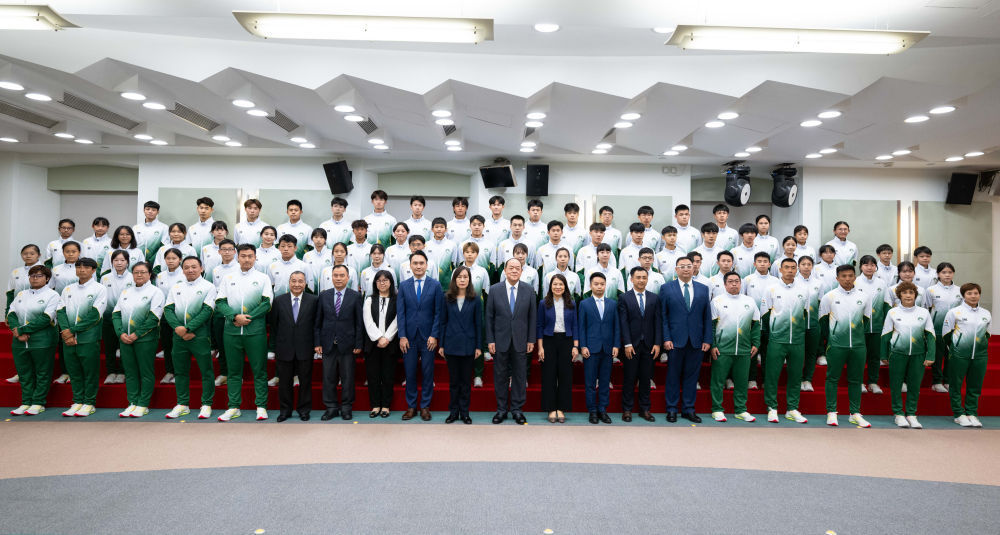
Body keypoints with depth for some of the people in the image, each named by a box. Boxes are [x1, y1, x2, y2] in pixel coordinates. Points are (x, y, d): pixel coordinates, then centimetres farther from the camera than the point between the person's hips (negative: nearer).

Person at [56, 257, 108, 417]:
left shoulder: (99, 289, -2)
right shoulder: (68, 289, 14)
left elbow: (94, 315, -10)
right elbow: (60, 311, 5)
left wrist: (73, 330, -13)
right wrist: (65, 330, -13)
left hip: (89, 338, -5)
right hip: (68, 338, 5)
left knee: (90, 372, 0)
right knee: (73, 372, 10)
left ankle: (89, 403, 9)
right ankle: (77, 402, 19)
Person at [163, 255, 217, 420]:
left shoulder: (208, 287, 1)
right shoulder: (175, 288, 14)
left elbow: (207, 311, -8)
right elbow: (168, 310, 6)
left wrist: (187, 328, -15)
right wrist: (177, 328, -11)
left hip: (200, 335, -4)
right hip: (178, 336, 4)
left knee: (206, 370, -1)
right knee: (180, 371, 10)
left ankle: (206, 405, 7)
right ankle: (182, 405, 19)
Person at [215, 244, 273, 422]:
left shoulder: (263, 278, 6)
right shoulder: (228, 278, 12)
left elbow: (267, 303, -3)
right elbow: (220, 303, 4)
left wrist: (247, 318, -12)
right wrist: (235, 316, -12)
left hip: (255, 331, -2)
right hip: (231, 331, 3)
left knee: (259, 370, 0)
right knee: (233, 370, 7)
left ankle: (261, 407, 6)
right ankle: (234, 407, 15)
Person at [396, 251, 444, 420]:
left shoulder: (435, 285, 1)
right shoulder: (403, 285, 6)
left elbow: (438, 312, -2)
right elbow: (400, 312, 3)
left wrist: (434, 335, -8)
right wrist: (402, 336, -4)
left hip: (428, 336, -1)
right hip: (409, 336, 1)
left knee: (428, 373, 4)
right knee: (409, 373, 5)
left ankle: (425, 406, 16)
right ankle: (411, 406, 17)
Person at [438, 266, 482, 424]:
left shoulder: (475, 299, -1)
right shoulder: (447, 298, 3)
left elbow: (478, 323, 1)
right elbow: (443, 322, 6)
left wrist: (478, 346, -2)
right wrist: (441, 345, 3)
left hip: (468, 345, -1)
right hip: (451, 345, 1)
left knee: (466, 380, 6)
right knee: (453, 380, 8)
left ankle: (464, 412, 16)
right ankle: (453, 411, 17)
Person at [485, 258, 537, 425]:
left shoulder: (529, 290, 1)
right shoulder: (494, 289, -1)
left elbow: (532, 317, 4)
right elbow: (489, 317, 1)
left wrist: (531, 340, 0)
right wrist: (490, 340, -4)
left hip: (520, 341, 0)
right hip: (500, 341, 0)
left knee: (519, 376, 7)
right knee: (500, 376, 8)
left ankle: (517, 409, 19)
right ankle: (501, 409, 20)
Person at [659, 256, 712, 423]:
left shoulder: (703, 289, 10)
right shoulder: (666, 288, 3)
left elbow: (707, 316, 8)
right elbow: (663, 316, 0)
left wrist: (707, 340, 2)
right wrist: (666, 338, -8)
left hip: (696, 341, 2)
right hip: (675, 340, -2)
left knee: (692, 376, 8)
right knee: (673, 376, 5)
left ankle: (688, 409, 18)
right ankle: (672, 409, 15)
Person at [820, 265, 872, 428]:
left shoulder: (862, 297, 7)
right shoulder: (829, 297, 0)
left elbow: (866, 320, 16)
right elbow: (823, 321, 7)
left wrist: (858, 336, 12)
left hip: (858, 345, 3)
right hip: (836, 345, -2)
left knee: (856, 379, 8)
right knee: (832, 378, 1)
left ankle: (855, 413, 16)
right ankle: (831, 412, 9)